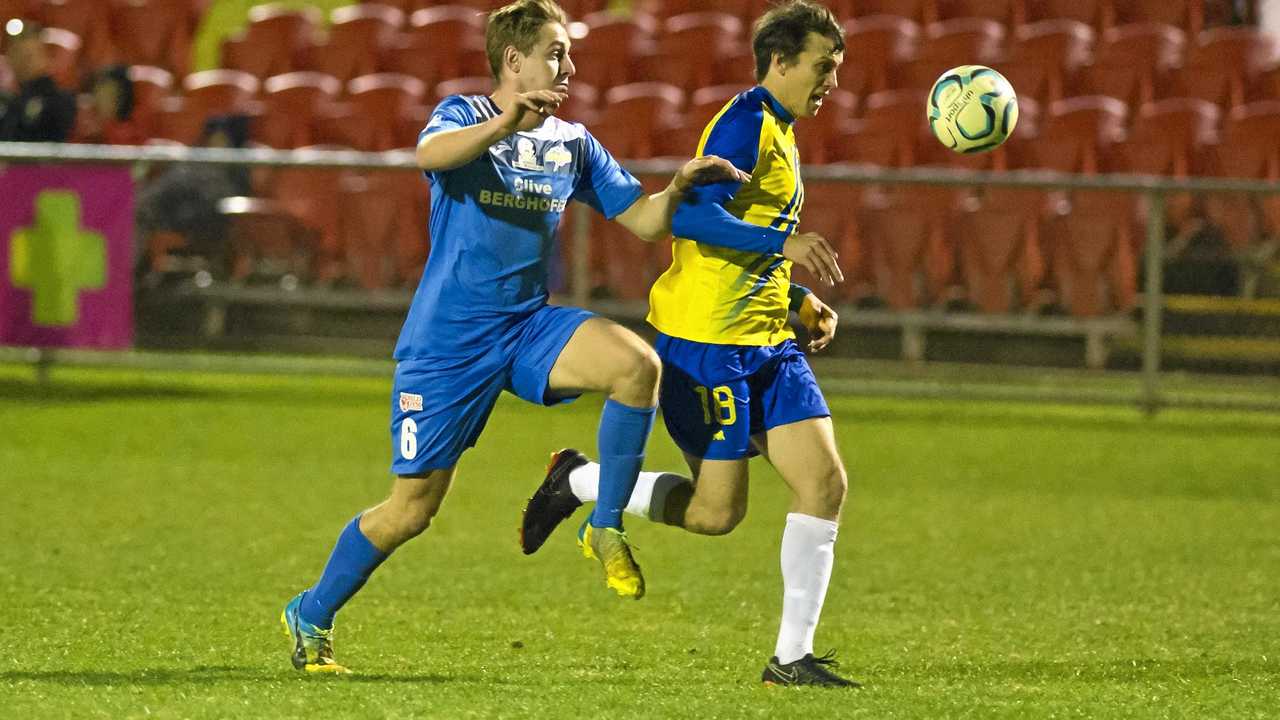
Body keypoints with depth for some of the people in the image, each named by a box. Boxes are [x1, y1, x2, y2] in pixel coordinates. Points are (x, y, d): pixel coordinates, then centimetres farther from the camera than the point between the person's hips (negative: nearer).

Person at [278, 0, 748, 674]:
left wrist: (677, 188, -13)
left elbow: (643, 220, 9)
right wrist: (507, 122, -47)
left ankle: (606, 528, -10)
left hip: (529, 327, 4)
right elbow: (430, 153, -30)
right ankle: (310, 616, 21)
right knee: (411, 509, -2)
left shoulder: (572, 144, 9)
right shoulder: (464, 116, -6)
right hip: (447, 341, -4)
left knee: (637, 364, -25)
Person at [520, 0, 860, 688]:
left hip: (768, 341, 9)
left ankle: (792, 655, -1)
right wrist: (783, 243, -29)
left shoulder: (779, 133, 19)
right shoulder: (745, 124, -12)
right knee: (717, 512, -8)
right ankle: (577, 481, 14)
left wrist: (801, 301, 14)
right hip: (707, 341, -9)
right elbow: (689, 217, -24)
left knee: (825, 481, -5)